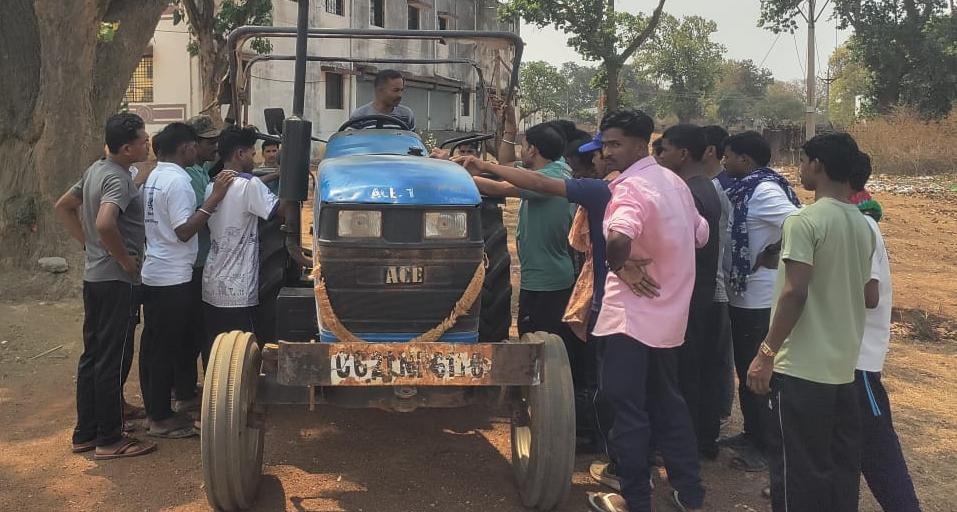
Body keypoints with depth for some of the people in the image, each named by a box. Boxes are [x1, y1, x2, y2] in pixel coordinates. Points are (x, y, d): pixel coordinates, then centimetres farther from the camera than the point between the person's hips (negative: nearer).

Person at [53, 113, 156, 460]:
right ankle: (109, 440, 8)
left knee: (92, 356, 14)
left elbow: (63, 207, 20)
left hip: (93, 276, 9)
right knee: (114, 360, -1)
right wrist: (127, 260, -20)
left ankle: (85, 434, 23)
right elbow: (105, 224, -35)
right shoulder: (119, 180, -19)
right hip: (117, 281, -9)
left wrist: (88, 244, 15)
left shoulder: (96, 169, 10)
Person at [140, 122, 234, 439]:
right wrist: (214, 199, -25)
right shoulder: (177, 180, -17)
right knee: (166, 350, -2)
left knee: (153, 347, 14)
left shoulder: (154, 177, 12)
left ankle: (155, 411, 25)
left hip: (153, 274, 10)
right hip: (173, 278, -10)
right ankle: (161, 419, 6)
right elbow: (184, 230, -23)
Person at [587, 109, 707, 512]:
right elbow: (700, 234, 19)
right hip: (668, 313, 9)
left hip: (633, 314, -9)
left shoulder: (631, 187, -19)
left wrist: (620, 266, -19)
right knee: (668, 403, 18)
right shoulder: (673, 181, 9)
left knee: (628, 409, 2)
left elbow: (618, 240, -38)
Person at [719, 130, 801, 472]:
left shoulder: (763, 190, -18)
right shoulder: (749, 188, 11)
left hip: (759, 298, -10)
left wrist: (770, 256, -18)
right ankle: (753, 434, 33)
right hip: (745, 294, 10)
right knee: (747, 368, 19)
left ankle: (767, 447, 13)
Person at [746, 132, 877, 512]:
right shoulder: (863, 225, 10)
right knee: (841, 466, 14)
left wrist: (766, 353, -14)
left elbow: (795, 292, -20)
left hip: (802, 367, -7)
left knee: (799, 467, 1)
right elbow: (871, 297, 14)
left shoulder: (804, 220, -13)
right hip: (844, 367, 8)